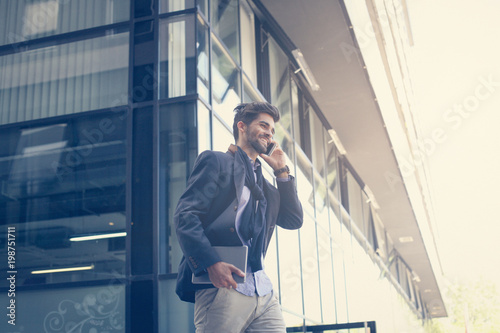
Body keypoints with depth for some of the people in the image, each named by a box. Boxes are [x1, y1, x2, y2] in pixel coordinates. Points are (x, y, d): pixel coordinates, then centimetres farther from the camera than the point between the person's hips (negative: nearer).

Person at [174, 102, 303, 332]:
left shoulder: (265, 185, 28)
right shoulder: (216, 161, 5)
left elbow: (294, 221, 20)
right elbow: (185, 215, -7)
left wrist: (281, 172, 16)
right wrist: (211, 263, -21)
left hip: (264, 294, 7)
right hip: (222, 289, -6)